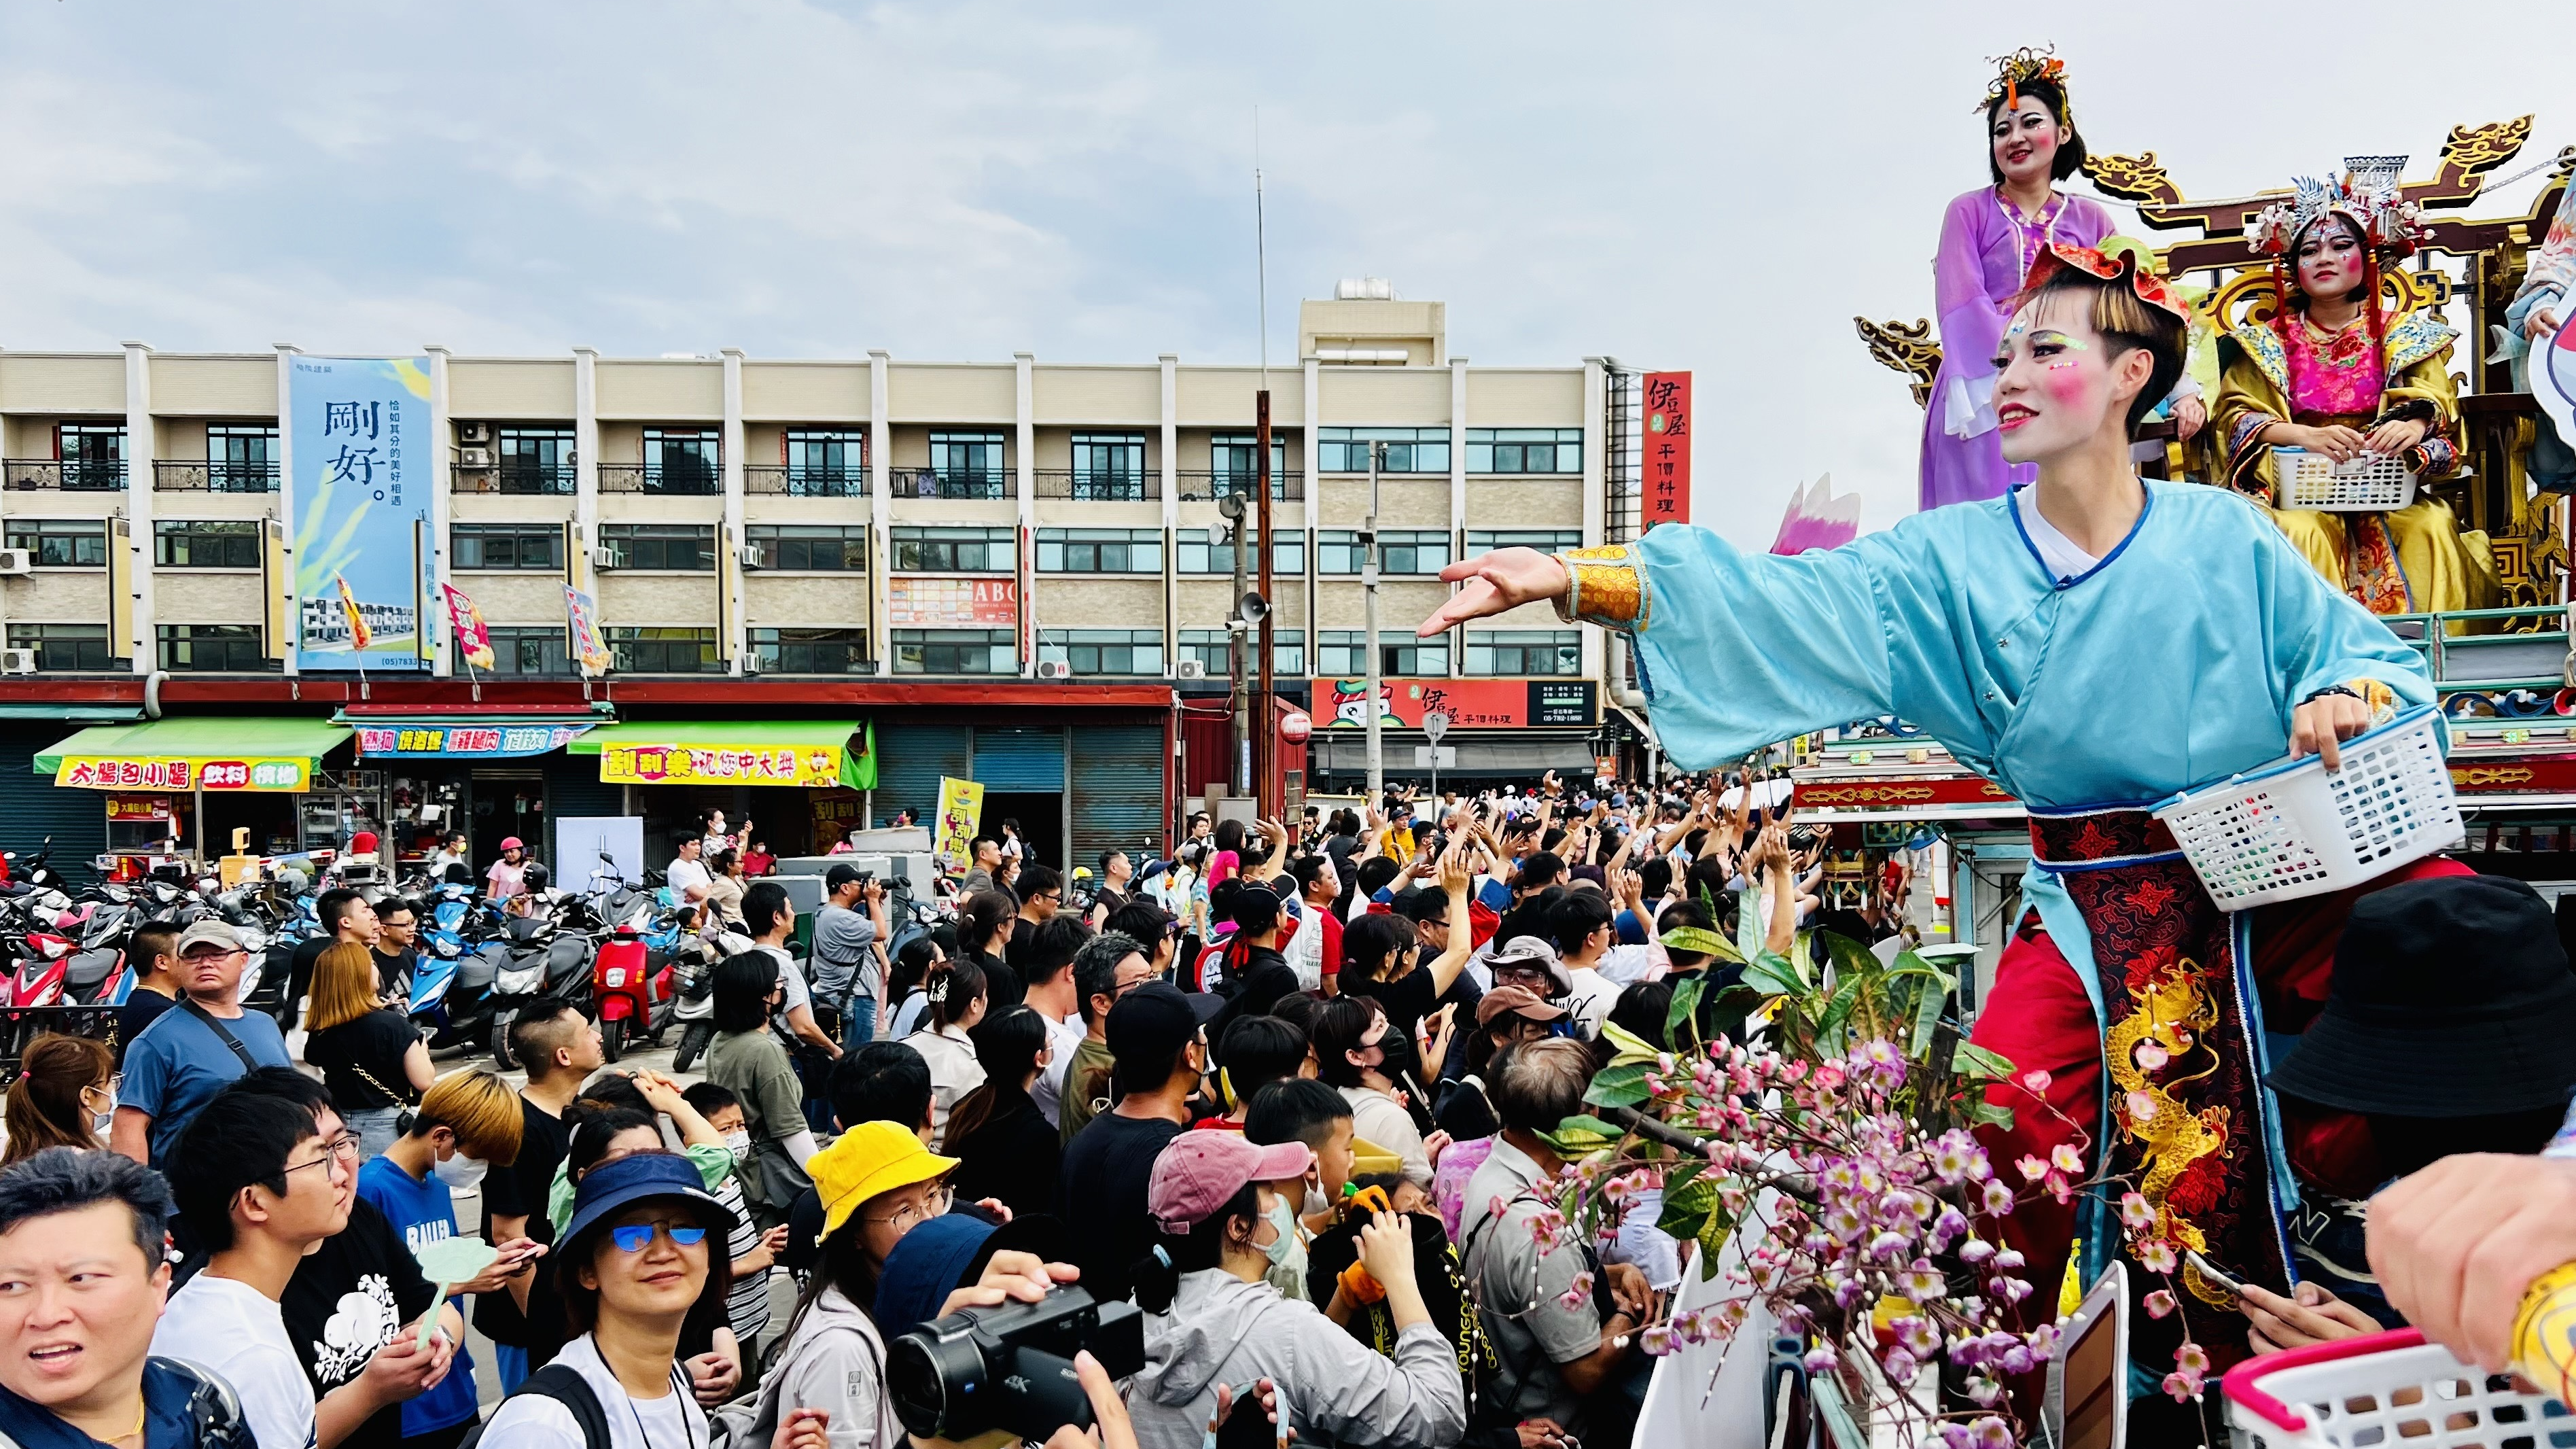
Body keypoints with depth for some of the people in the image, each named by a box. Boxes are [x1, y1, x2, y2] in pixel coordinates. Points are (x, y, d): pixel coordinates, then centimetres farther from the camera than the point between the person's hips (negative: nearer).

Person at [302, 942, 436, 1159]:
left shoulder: (318, 1033, -2)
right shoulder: (391, 1024, -16)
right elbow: (424, 1081, -14)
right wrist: (421, 1050, 6)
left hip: (338, 1125, 5)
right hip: (385, 1127, -5)